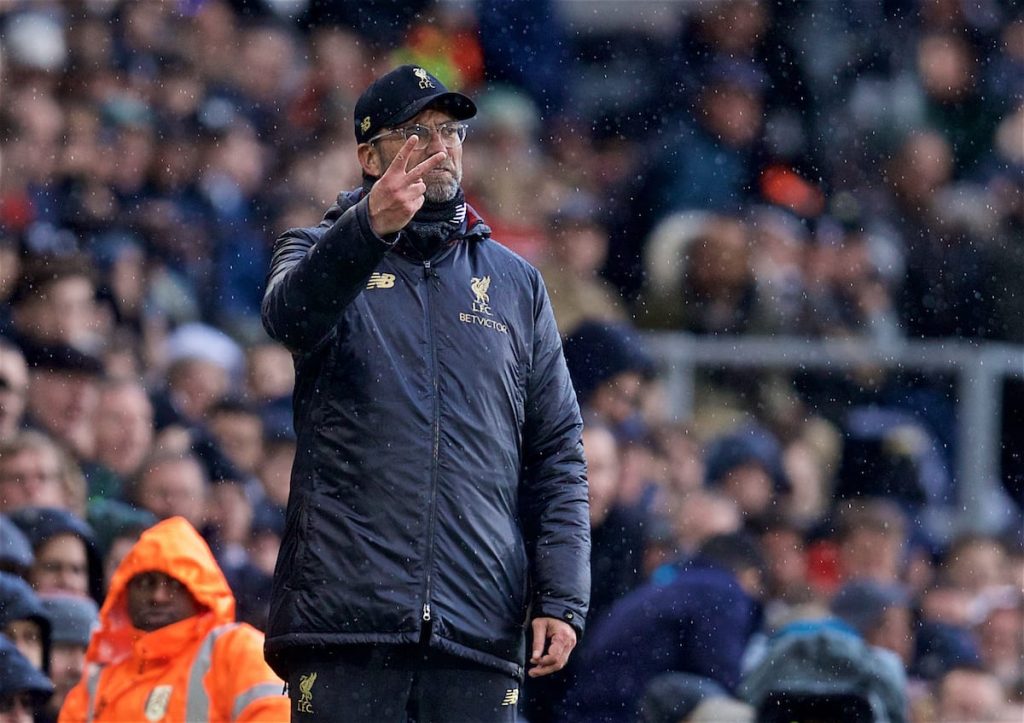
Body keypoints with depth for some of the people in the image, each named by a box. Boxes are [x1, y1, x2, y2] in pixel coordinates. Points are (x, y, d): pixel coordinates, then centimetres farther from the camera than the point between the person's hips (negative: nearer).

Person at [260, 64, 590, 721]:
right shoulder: (322, 254, 11)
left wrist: (562, 599, 1)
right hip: (345, 614, -2)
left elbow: (558, 452, 14)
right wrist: (369, 227, -36)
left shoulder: (514, 283, 19)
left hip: (481, 617, 3)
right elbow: (291, 315, -16)